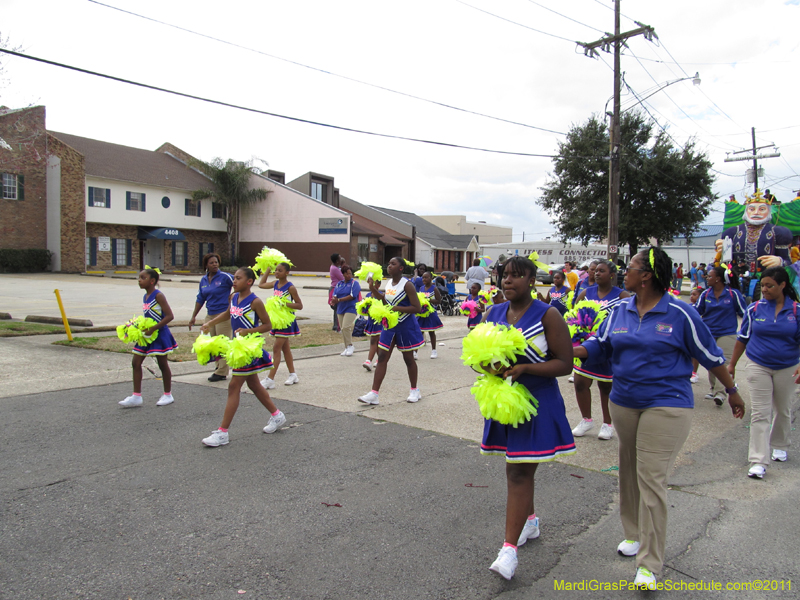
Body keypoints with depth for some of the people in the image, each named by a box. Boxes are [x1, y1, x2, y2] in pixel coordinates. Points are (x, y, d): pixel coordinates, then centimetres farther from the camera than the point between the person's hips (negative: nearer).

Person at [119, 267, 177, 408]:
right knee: (136, 362, 6)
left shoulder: (158, 296, -15)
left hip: (159, 334, -8)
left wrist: (153, 329, -23)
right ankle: (136, 396, 13)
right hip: (147, 334, 8)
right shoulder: (145, 297, 9)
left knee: (162, 363, 4)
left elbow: (169, 316, -21)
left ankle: (167, 395, 19)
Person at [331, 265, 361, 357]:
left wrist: (339, 300, -17)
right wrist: (334, 301, -19)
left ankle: (350, 346, -4)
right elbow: (335, 295, 5)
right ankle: (347, 348, 19)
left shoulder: (354, 283, -4)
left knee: (346, 327, -19)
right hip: (340, 309, 6)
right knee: (342, 329, 8)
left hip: (351, 309, -6)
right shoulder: (339, 284, 13)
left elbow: (352, 296, -15)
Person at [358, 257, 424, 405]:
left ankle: (415, 391, 27)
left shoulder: (407, 285, -15)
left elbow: (417, 308, -18)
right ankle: (373, 394, 2)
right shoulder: (389, 283, 6)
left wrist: (397, 308, -24)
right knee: (382, 358, 1)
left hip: (406, 326, -6)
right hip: (390, 325, 6)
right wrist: (373, 289, 5)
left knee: (408, 358, 8)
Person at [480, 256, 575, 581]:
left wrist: (523, 368, -25)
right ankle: (530, 521, 39)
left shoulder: (548, 316, -11)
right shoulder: (494, 314, 5)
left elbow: (565, 363, -13)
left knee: (520, 472, -7)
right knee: (515, 466, 17)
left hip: (536, 404, -6)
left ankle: (509, 548, -2)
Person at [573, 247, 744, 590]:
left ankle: (649, 564, 3)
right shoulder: (620, 311, 5)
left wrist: (732, 391, 9)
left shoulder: (679, 314, -9)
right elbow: (598, 345, 4)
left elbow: (710, 355, 0)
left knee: (651, 478, -7)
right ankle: (634, 534, 36)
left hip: (666, 406, -5)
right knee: (629, 472, 16)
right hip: (623, 403, 6)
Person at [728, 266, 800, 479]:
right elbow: (742, 338, 4)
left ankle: (779, 446, 42)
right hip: (758, 367, -1)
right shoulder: (755, 309, -4)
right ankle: (758, 461, -7)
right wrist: (732, 364, 8)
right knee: (760, 413, -6)